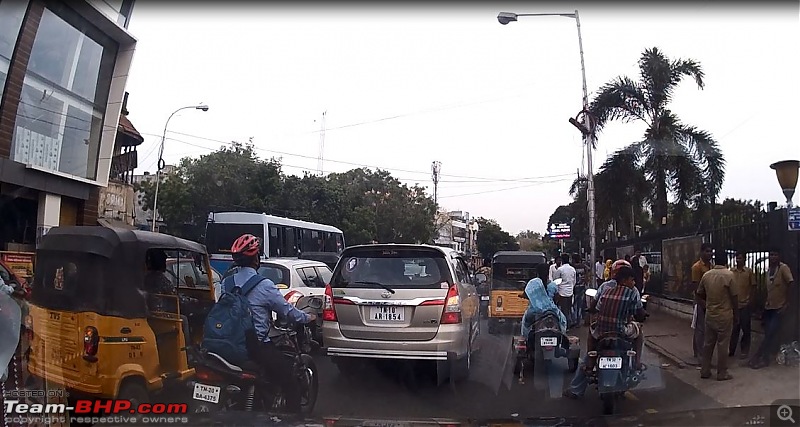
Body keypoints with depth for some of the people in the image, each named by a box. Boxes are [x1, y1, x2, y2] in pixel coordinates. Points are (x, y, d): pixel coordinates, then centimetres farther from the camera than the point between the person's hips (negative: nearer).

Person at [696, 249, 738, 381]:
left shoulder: (706, 275, 1)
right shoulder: (729, 274, -13)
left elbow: (699, 295, 8)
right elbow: (734, 297, -10)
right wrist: (735, 313, 2)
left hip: (710, 314, 4)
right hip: (724, 315, -4)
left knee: (708, 343, 12)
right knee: (722, 345, 4)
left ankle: (705, 371, 17)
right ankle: (722, 373, 11)